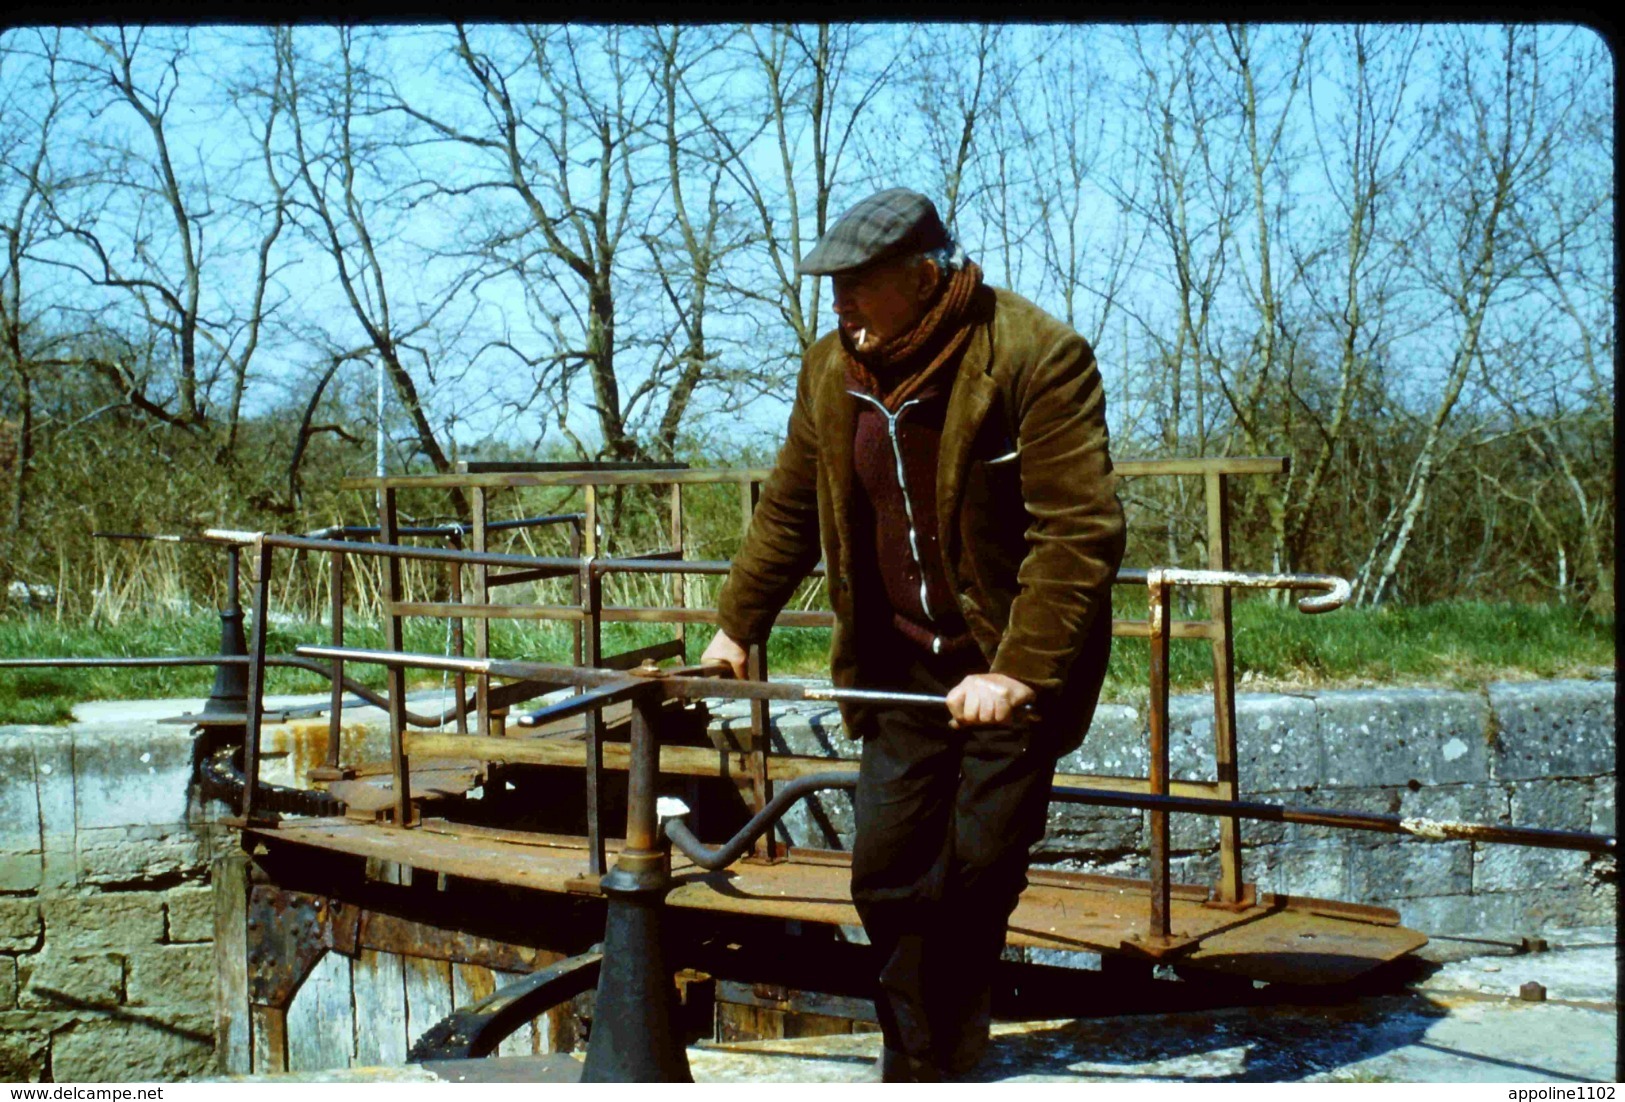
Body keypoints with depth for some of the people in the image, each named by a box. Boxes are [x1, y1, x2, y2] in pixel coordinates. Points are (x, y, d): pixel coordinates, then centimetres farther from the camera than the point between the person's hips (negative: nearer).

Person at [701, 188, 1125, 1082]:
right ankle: (918, 1063, 17)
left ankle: (935, 1062, 17)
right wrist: (735, 624, 9)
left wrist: (1021, 671, -29)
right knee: (886, 874, 2)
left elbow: (1080, 532, -23)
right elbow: (788, 513, 15)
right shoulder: (832, 370, 4)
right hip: (902, 665, 5)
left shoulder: (1037, 357, -17)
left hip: (1014, 670, -5)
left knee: (977, 875, -1)